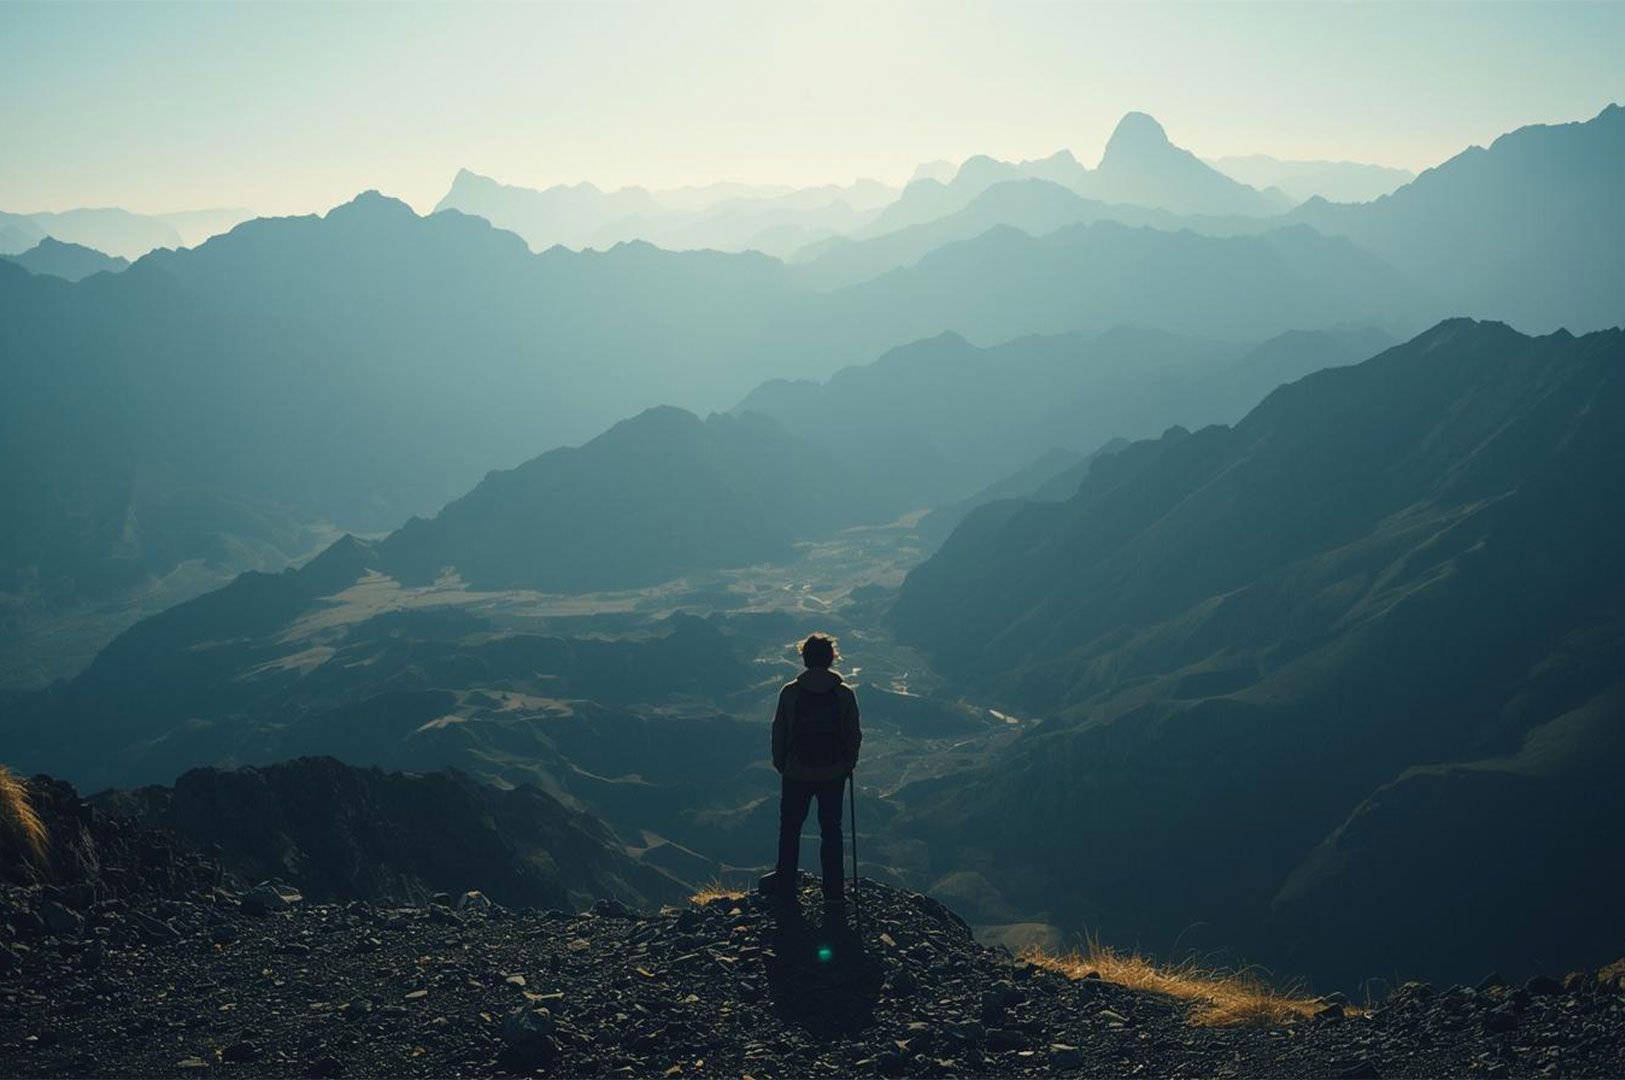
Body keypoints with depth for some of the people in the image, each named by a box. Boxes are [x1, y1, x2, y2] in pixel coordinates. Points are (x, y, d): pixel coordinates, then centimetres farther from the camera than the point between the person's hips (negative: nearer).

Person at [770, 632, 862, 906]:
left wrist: (780, 763, 11)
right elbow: (854, 735, -3)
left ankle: (785, 884, 25)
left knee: (790, 829, 16)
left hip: (796, 773, -1)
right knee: (831, 831, 13)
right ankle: (834, 891, 17)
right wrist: (849, 764, 13)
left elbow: (779, 732, -4)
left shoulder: (790, 692, -12)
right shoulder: (845, 694, -10)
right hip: (833, 775, 1)